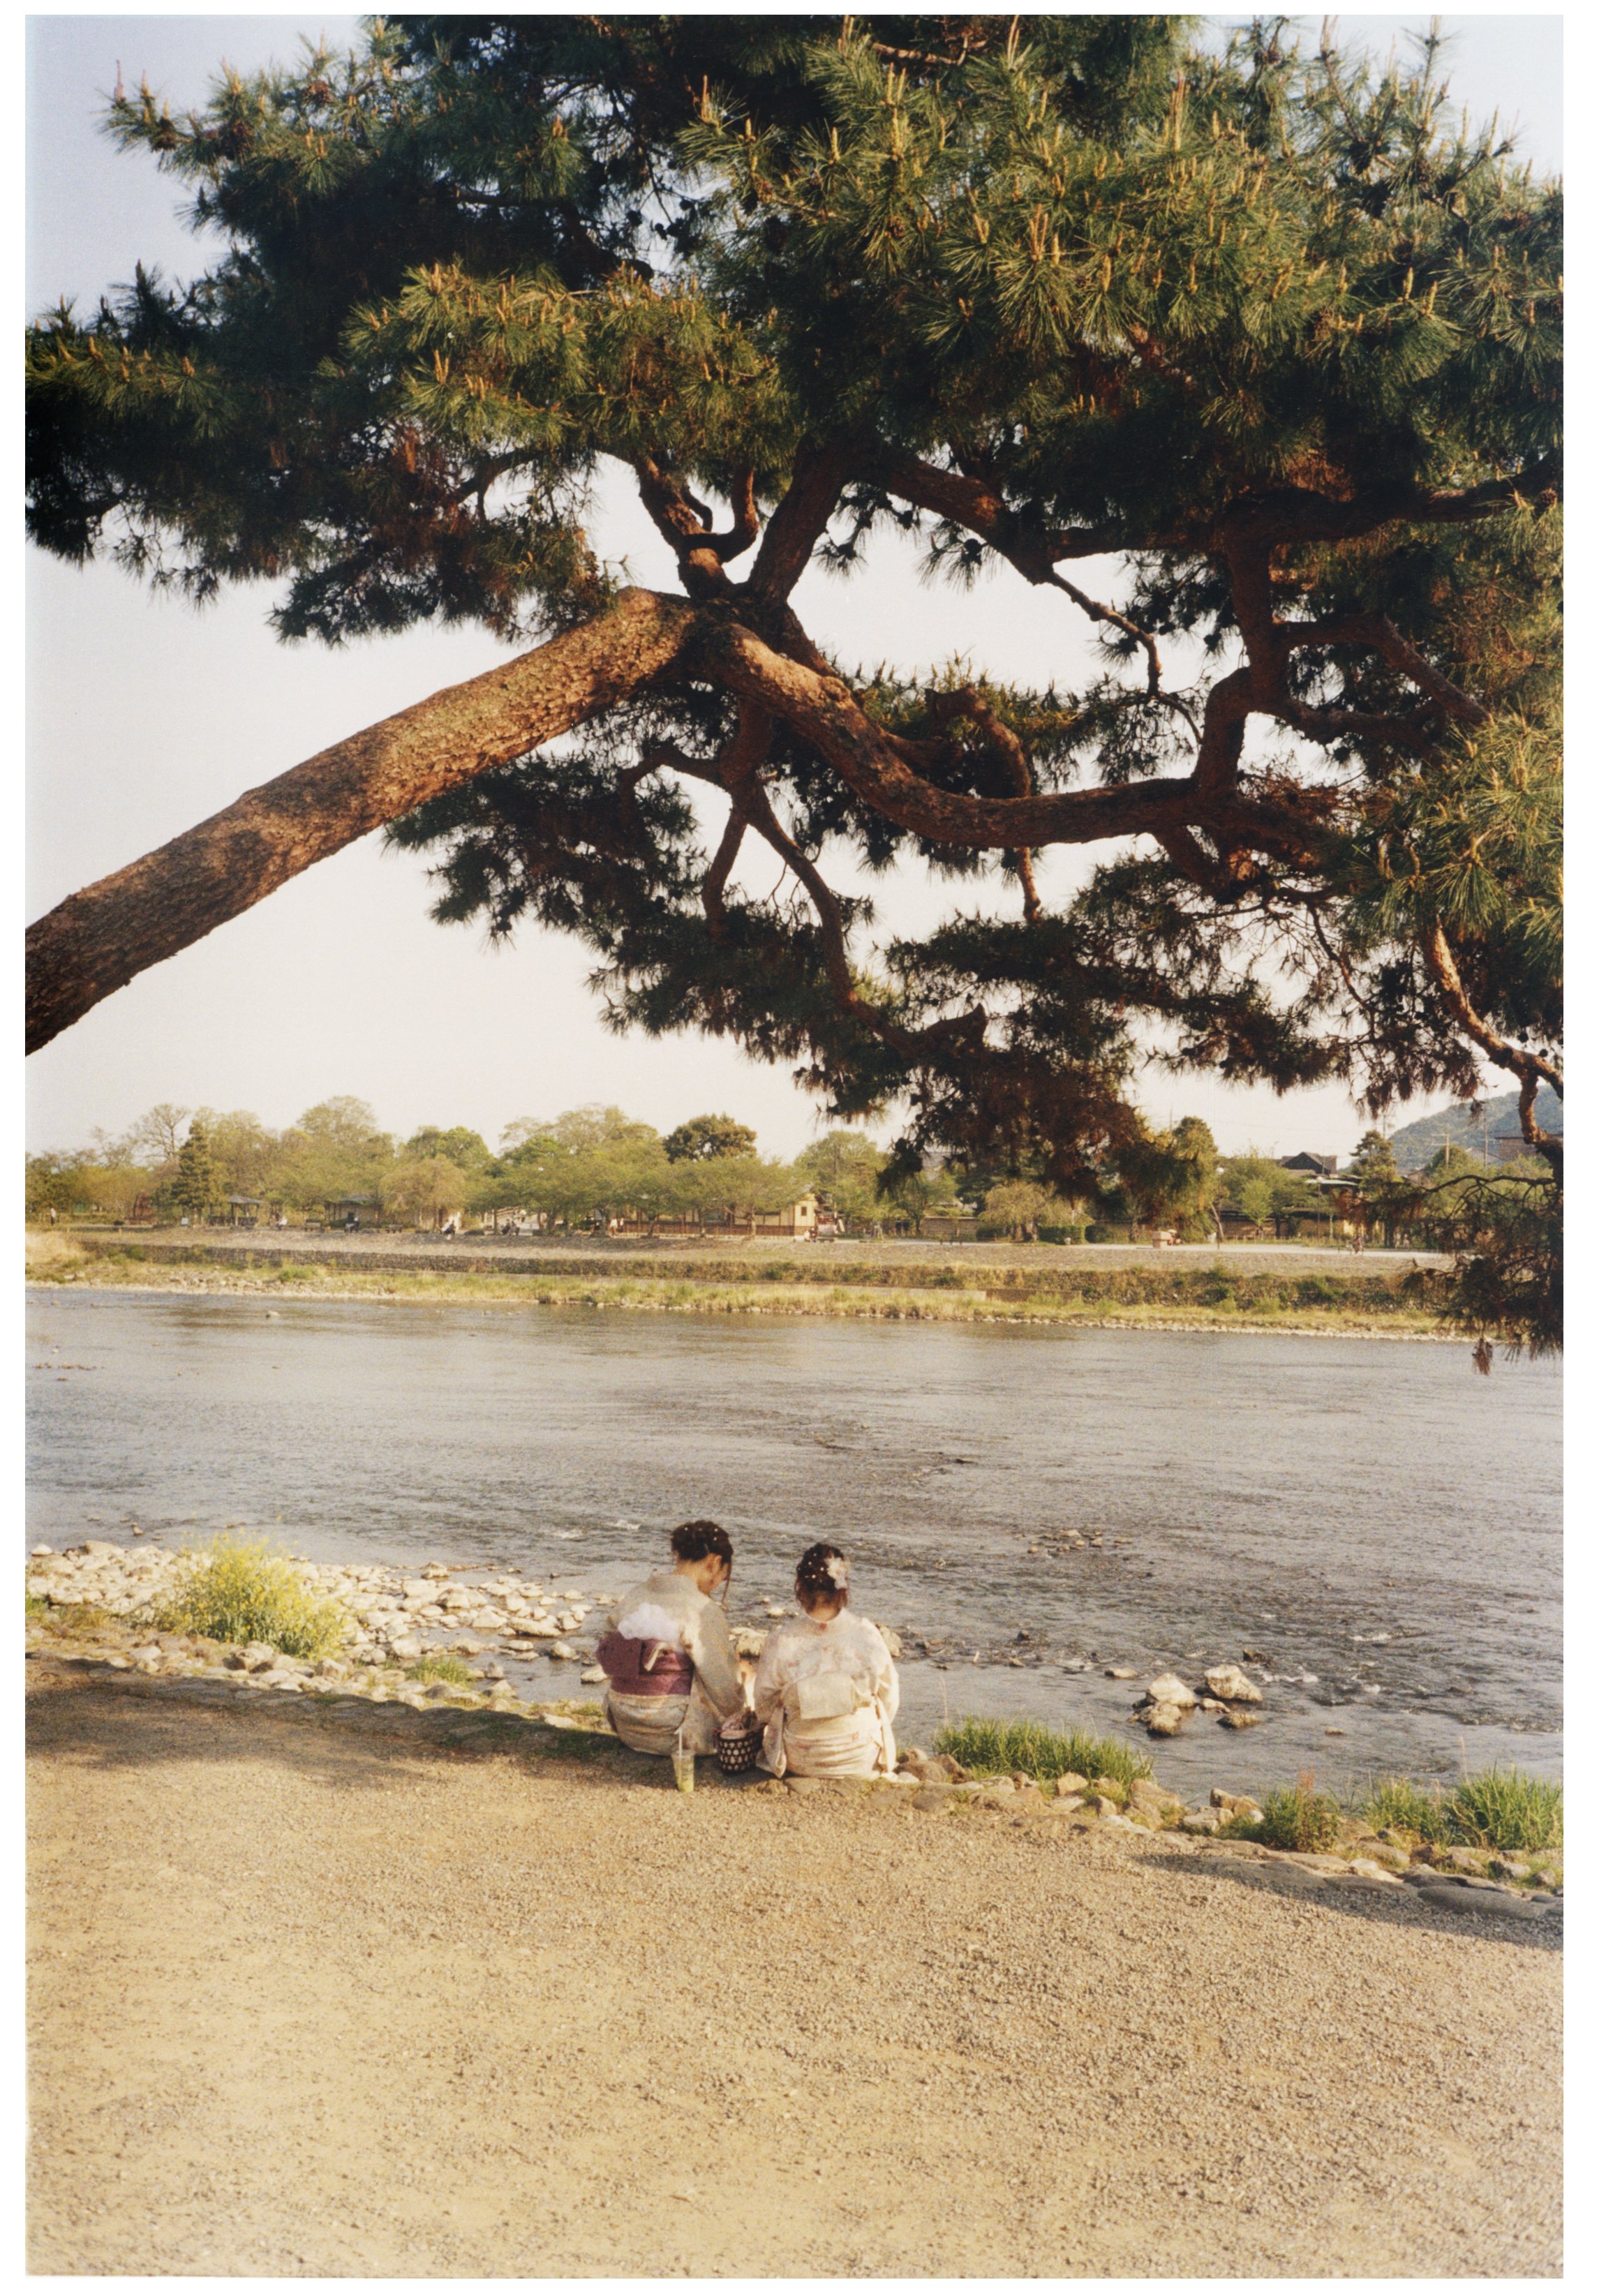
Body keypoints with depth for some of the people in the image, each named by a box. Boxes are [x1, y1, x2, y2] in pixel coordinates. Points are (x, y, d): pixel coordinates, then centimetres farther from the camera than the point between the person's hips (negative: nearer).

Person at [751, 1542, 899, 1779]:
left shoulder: (781, 1642, -21)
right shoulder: (868, 1636, -19)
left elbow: (763, 1708, -5)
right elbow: (890, 1702, -4)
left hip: (801, 1764, 0)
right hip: (864, 1762, 0)